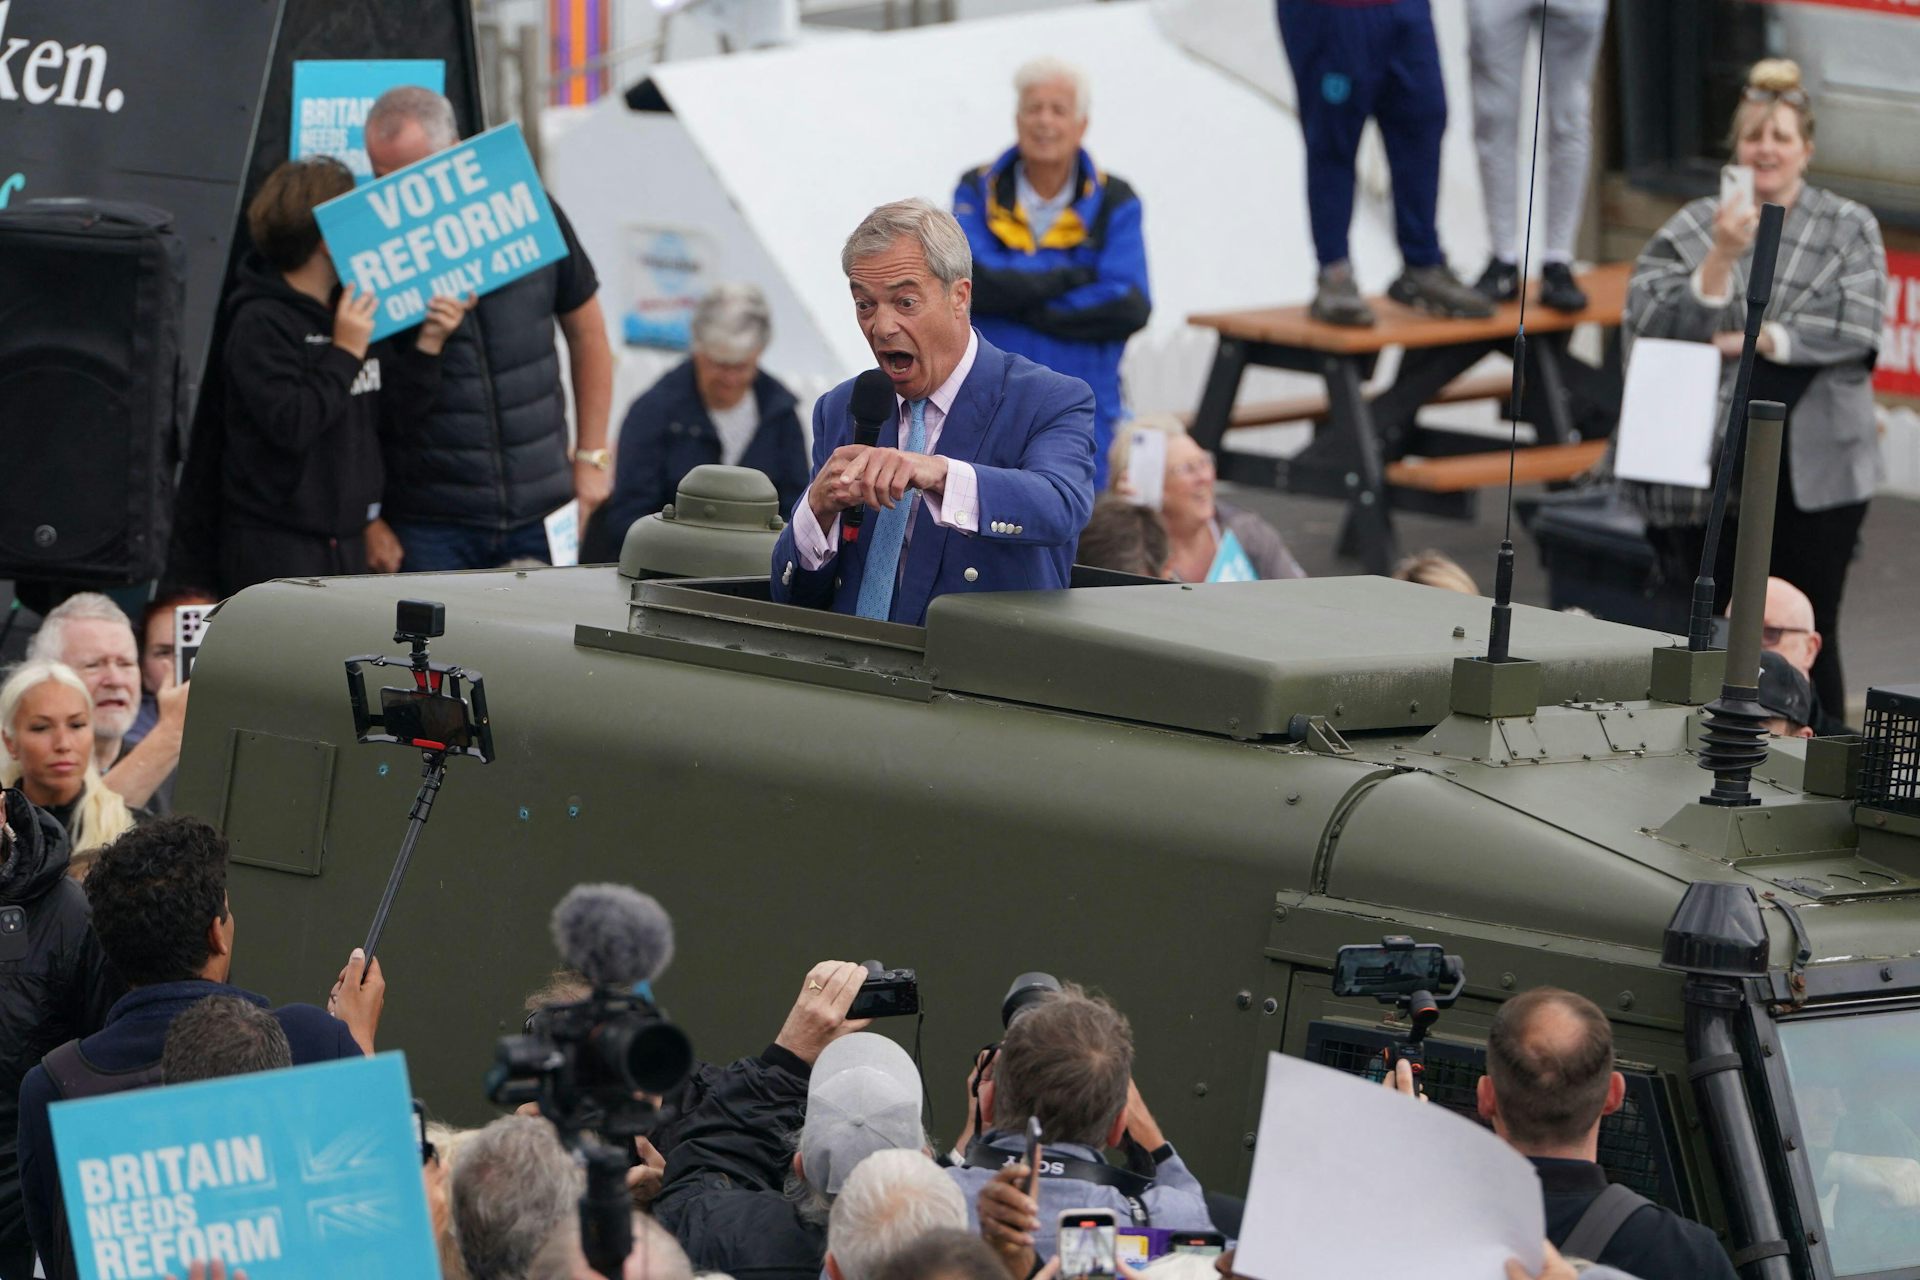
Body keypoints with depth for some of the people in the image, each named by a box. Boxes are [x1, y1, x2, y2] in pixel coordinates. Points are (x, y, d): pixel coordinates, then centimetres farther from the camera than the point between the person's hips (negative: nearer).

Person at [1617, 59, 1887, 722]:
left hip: (1813, 473, -1)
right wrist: (1722, 256, -18)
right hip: (1712, 468, 1)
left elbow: (1855, 326, -6)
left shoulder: (1849, 229, 7)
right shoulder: (1691, 231, 6)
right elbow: (1663, 327, -6)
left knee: (1808, 639, -1)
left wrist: (1754, 342, -11)